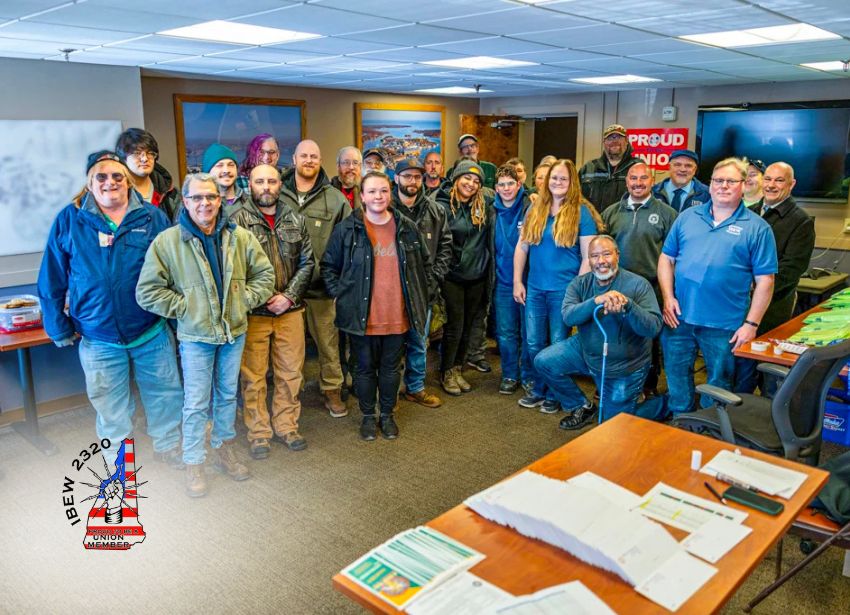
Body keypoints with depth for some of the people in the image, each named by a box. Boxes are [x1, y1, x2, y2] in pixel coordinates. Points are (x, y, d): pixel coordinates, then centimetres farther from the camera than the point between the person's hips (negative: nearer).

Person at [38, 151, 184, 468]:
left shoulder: (153, 217, -1)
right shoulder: (69, 221, -2)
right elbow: (51, 281, 2)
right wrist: (59, 328, 2)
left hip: (153, 333, 1)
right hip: (99, 339, 0)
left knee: (166, 394, 14)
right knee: (111, 407, 14)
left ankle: (168, 445, 38)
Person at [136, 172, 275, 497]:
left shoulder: (240, 237, -1)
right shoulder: (167, 242, -11)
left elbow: (264, 274, 7)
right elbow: (147, 291, -11)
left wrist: (244, 300, -4)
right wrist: (184, 307, -13)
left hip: (234, 331, 4)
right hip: (196, 336, -3)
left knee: (228, 395, 18)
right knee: (196, 403, 5)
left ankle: (224, 450, 37)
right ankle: (194, 465, 22)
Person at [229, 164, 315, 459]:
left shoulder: (295, 220, 8)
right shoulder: (238, 220, -4)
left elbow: (307, 262, 6)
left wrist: (288, 296, -6)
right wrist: (260, 299, -12)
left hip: (290, 310, 4)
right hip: (253, 312, -3)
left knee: (291, 372, 11)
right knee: (253, 376, 5)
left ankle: (286, 426, 28)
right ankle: (258, 433, 20)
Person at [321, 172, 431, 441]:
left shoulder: (407, 228, 4)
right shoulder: (347, 229, -5)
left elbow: (423, 263, 17)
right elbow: (328, 266, 2)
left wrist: (419, 294, 11)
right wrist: (340, 294, -5)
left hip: (397, 315, 2)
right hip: (362, 315, -2)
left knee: (391, 367, 14)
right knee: (365, 367, 11)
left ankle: (387, 415, 32)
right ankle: (368, 416, 29)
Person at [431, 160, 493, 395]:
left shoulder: (484, 206, 6)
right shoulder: (442, 206, -8)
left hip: (477, 276, 5)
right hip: (452, 276, -5)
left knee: (467, 326, 13)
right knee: (454, 326, -1)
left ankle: (458, 369, 28)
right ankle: (446, 373, 17)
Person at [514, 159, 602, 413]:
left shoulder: (581, 212, -6)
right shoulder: (535, 210, 7)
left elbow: (588, 256, -7)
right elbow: (521, 247, 9)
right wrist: (517, 282, 4)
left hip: (564, 289, -4)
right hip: (535, 288, 4)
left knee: (558, 345, 7)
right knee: (534, 343, 11)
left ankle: (554, 394, 23)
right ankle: (538, 389, 29)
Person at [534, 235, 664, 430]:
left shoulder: (638, 284, -20)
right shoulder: (580, 284, -9)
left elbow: (653, 328, -28)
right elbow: (568, 317, -26)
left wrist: (628, 304, -45)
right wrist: (596, 301, -43)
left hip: (625, 366, -4)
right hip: (587, 351, 4)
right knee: (543, 362, -8)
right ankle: (582, 407, 13)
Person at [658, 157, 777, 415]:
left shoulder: (757, 228, -2)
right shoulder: (688, 217, 8)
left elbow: (765, 280, -4)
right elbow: (666, 258, 8)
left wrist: (751, 324, -9)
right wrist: (667, 297, -4)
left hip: (724, 325, -2)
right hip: (678, 316, 3)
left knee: (718, 385, 12)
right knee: (676, 379, 14)